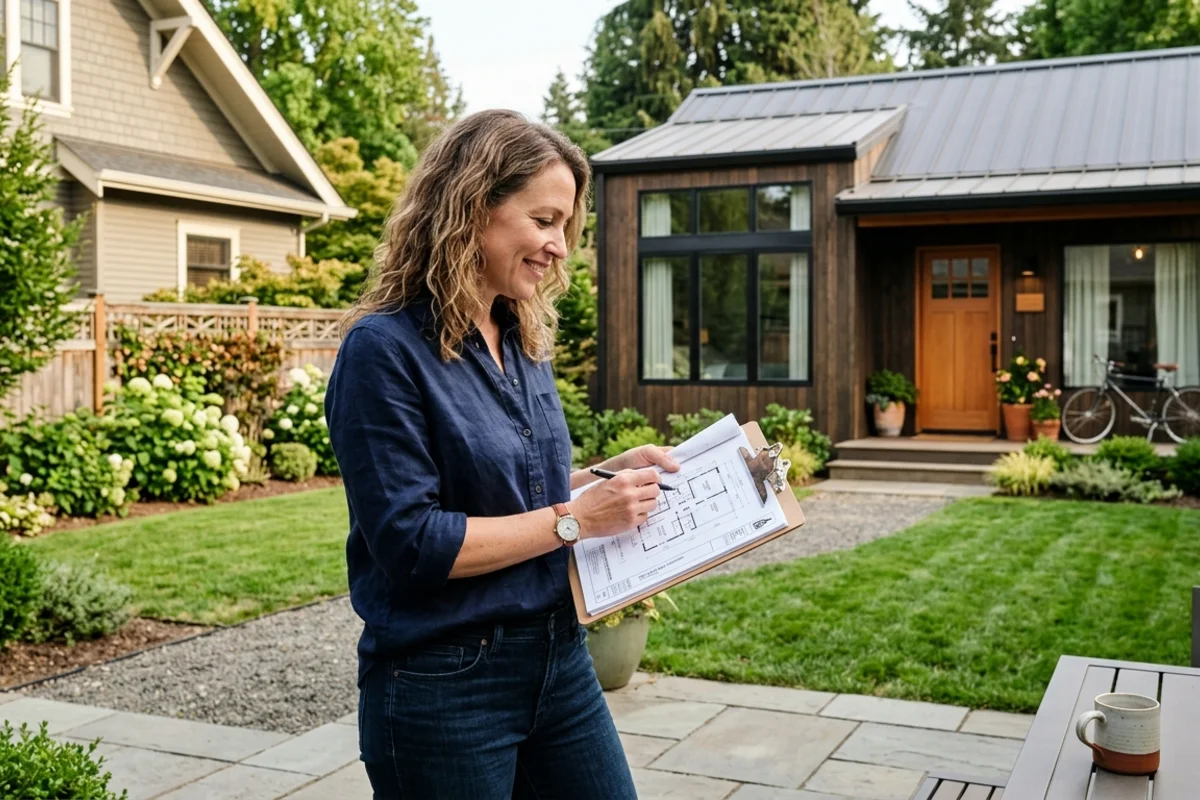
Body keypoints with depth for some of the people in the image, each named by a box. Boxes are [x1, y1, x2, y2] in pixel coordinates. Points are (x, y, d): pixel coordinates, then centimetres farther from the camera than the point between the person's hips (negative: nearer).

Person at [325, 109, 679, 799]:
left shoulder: (525, 340, 7)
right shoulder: (385, 350, -16)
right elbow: (410, 542, -21)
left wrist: (607, 474, 1)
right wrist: (576, 518, -20)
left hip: (560, 658, 7)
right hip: (444, 686, -7)